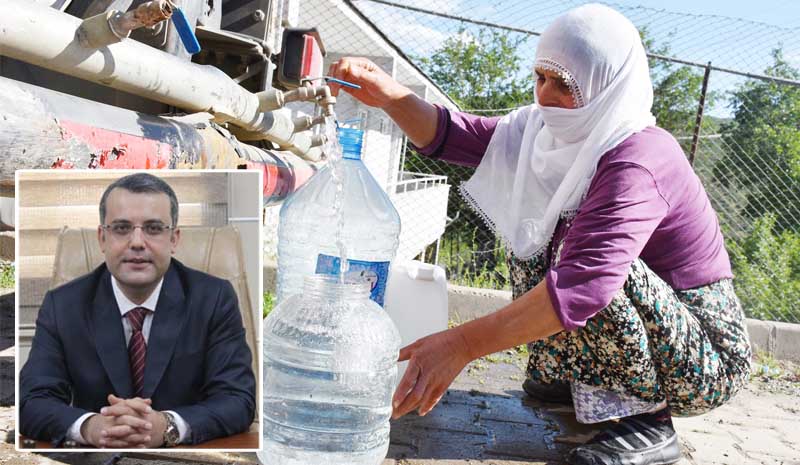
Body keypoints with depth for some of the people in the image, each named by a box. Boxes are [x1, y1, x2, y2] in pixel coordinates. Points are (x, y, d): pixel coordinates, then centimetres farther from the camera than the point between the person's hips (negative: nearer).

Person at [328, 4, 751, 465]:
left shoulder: (640, 160, -28)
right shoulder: (563, 133, -2)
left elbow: (585, 281, -41)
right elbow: (454, 136, -5)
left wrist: (462, 344, -44)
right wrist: (388, 93, -23)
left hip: (709, 358, -8)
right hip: (646, 335, 8)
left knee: (596, 262, -32)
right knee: (530, 227, 3)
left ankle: (650, 421, -12)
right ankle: (565, 371, 9)